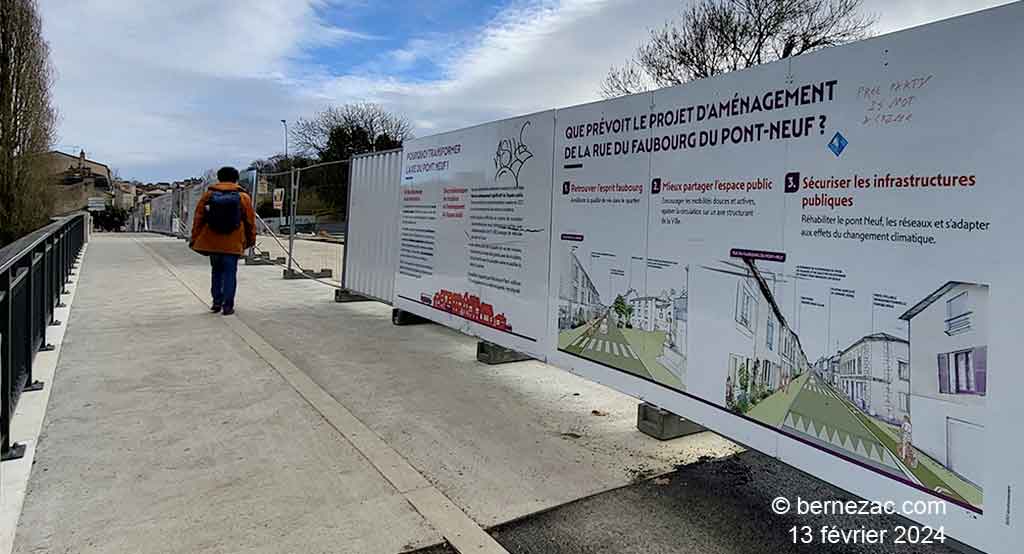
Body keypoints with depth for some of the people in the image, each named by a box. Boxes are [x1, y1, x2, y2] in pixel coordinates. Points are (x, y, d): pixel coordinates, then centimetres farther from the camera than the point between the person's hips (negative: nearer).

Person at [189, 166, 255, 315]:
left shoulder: (208, 194, 3)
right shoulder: (243, 197, -1)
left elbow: (198, 218, 4)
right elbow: (250, 220, 2)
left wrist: (194, 238, 11)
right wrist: (251, 239, 14)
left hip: (212, 241, 2)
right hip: (233, 243, -2)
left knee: (216, 271, 17)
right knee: (230, 272, 3)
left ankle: (217, 302, 18)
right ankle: (227, 305, 2)